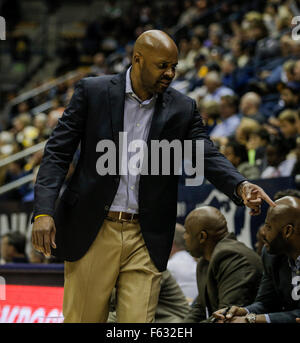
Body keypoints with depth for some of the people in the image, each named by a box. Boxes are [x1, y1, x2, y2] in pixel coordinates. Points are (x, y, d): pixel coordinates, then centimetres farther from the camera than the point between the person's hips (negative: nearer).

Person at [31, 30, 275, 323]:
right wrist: (43, 211, -13)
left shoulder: (182, 109, 6)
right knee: (83, 319, 4)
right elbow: (58, 152, -1)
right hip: (92, 232, -1)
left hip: (146, 241, 1)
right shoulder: (92, 92, 0)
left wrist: (240, 186, -23)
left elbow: (207, 155, -1)